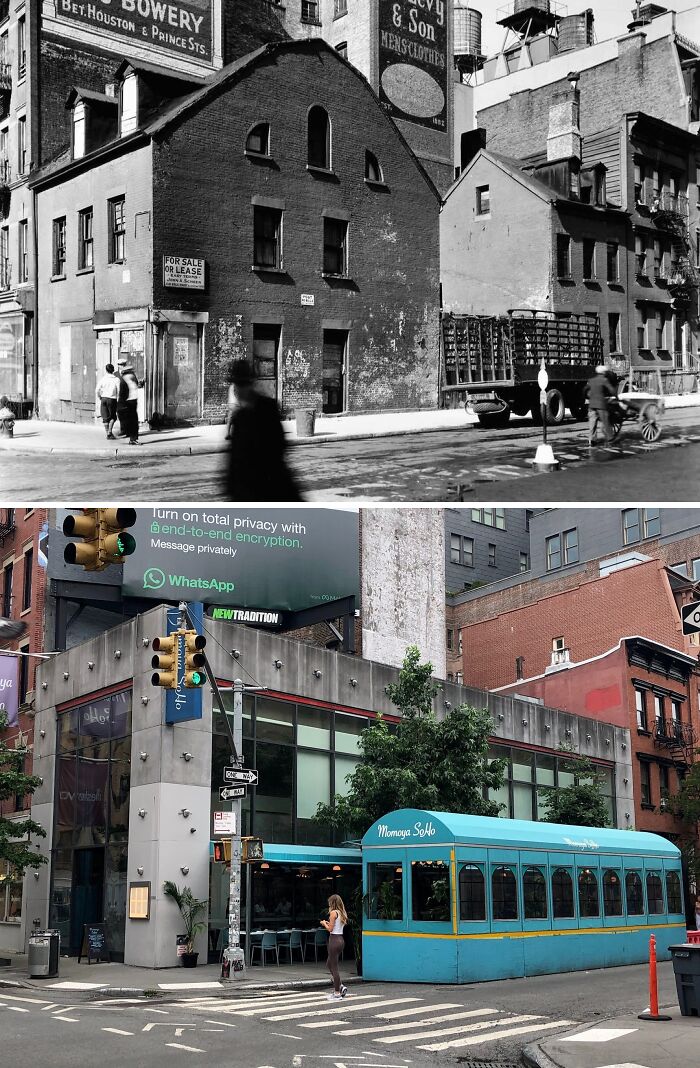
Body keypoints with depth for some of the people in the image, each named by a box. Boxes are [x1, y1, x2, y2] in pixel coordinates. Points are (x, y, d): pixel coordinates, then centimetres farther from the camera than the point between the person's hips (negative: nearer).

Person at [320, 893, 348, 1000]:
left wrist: (324, 923, 3)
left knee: (334, 967, -1)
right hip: (341, 940, 9)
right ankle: (340, 987, 17)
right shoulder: (342, 913, 11)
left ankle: (337, 993, 3)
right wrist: (329, 923, 17)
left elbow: (330, 929, -14)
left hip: (334, 940, -9)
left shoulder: (333, 913, -14)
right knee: (329, 964, 21)